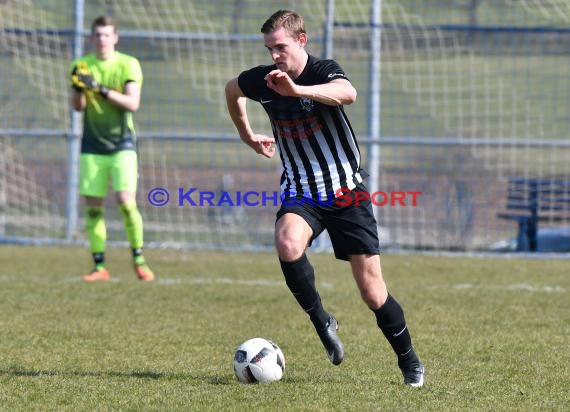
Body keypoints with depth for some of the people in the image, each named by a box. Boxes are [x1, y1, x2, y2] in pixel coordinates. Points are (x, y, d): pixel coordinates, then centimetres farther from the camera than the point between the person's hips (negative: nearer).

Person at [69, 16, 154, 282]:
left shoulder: (128, 65, -2)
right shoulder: (82, 66, 7)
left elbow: (132, 103, -12)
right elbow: (77, 107, 1)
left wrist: (102, 90, -23)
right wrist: (79, 87, -19)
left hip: (122, 144, -3)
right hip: (92, 146, 3)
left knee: (126, 201, -15)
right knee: (93, 206, -1)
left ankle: (138, 259, -1)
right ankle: (99, 267, 6)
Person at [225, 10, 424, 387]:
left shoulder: (324, 72, -17)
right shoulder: (263, 79, -3)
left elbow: (347, 93, -43)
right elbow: (231, 90, 23)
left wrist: (298, 90, -57)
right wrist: (248, 135, 27)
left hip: (347, 192, -3)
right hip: (300, 193, 3)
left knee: (373, 294, -3)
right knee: (288, 245, -32)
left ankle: (409, 361, 20)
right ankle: (321, 321, -11)